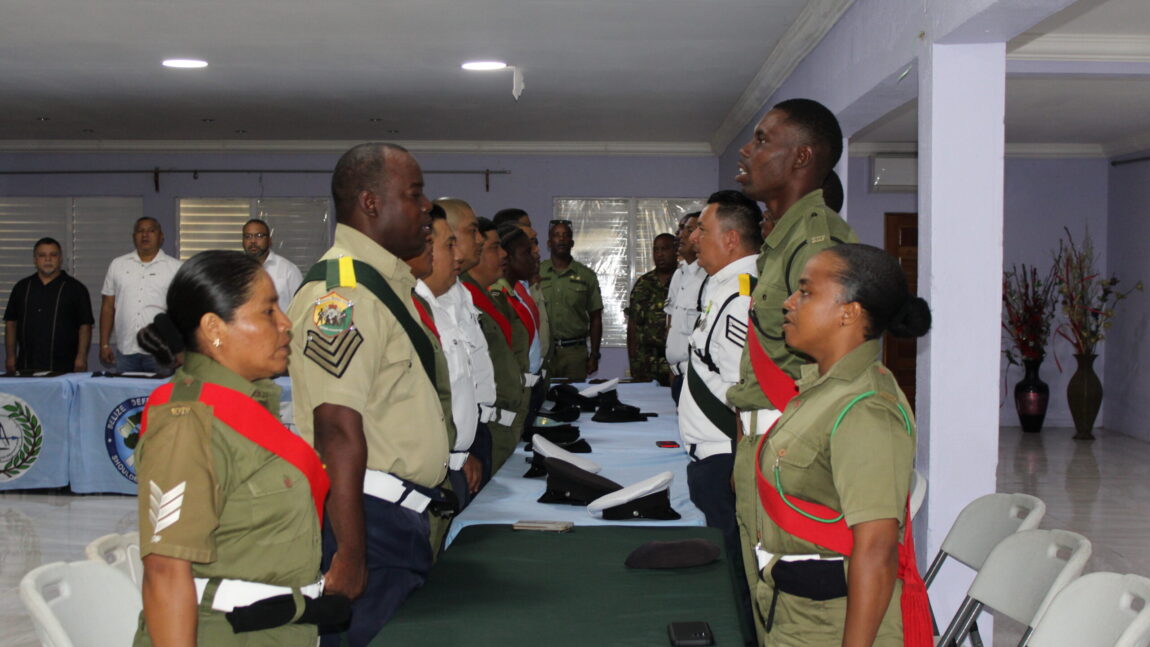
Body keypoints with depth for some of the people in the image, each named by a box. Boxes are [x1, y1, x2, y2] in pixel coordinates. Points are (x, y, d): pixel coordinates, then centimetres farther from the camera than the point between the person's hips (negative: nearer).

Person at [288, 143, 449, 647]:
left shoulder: (388, 281, 15)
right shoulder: (344, 295, -18)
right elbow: (338, 429, -24)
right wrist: (350, 556, -25)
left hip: (401, 516, 10)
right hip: (366, 518, -10)